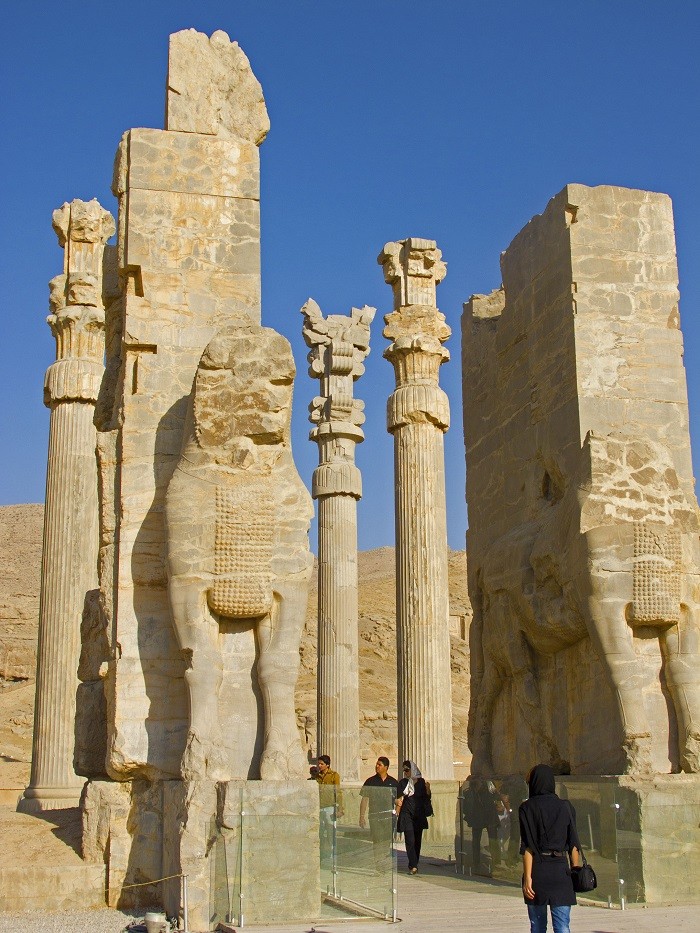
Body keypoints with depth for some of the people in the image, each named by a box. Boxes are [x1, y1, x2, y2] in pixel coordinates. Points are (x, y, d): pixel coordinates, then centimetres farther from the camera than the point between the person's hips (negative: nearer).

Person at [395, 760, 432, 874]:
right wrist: (397, 814, -7)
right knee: (410, 840, -12)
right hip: (407, 814, -2)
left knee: (417, 840, 8)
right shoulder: (403, 783, 1)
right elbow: (399, 800, -1)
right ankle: (413, 866, -15)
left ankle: (414, 865, 19)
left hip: (419, 815, 2)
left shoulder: (422, 782, 5)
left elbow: (427, 798, 12)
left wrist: (428, 788, -5)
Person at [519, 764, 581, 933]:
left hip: (537, 868, -2)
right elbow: (573, 844, 6)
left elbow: (528, 846, -9)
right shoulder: (565, 807, 6)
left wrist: (527, 877, -10)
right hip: (561, 868, 2)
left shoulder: (527, 808, -3)